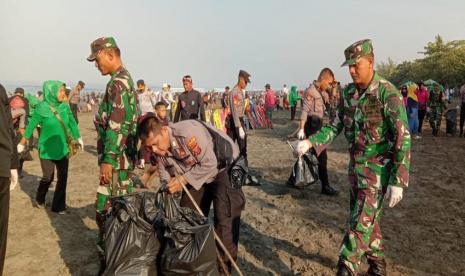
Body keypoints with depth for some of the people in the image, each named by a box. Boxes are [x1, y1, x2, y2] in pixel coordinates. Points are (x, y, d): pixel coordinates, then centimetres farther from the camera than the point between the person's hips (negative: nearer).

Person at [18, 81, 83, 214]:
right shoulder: (42, 108, -14)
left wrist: (78, 138, 17)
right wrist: (22, 143, 1)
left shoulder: (65, 107, -4)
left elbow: (72, 123, 9)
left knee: (62, 177, 2)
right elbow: (31, 126, -6)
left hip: (62, 149, 3)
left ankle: (58, 206, 17)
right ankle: (39, 200, 33)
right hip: (46, 149, -3)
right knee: (48, 177, 4)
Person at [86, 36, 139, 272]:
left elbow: (116, 126, -22)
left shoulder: (117, 83, -14)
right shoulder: (127, 79, 17)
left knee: (106, 210, -5)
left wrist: (108, 160, -21)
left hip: (117, 158, -10)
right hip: (125, 157, 10)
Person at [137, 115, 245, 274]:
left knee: (224, 218, -16)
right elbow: (166, 179, 3)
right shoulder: (161, 150, -10)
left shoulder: (188, 132, -34)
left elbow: (210, 165, -30)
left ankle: (224, 267, 0)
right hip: (196, 175, 8)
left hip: (224, 167, -7)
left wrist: (182, 180, -29)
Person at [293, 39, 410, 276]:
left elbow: (403, 139, -18)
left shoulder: (387, 93, -17)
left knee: (360, 223, -6)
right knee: (366, 218, 19)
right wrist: (310, 143, -9)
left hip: (378, 170, -7)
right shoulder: (348, 93, 3)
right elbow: (335, 126, 8)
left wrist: (398, 181, -21)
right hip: (355, 166, 7)